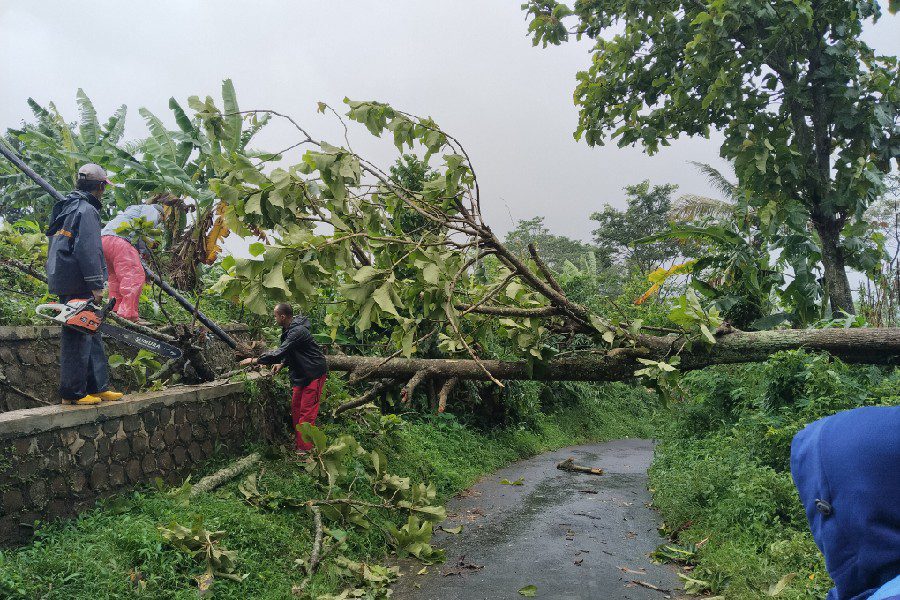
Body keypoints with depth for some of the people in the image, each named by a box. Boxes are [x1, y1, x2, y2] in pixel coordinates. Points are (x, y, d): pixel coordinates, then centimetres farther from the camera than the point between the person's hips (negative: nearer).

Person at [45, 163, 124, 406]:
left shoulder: (65, 208, 21)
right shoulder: (86, 210, -11)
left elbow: (57, 247, 24)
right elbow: (88, 250, -20)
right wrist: (97, 286, -19)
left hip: (62, 283, 10)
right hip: (78, 285, -10)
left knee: (91, 336, 12)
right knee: (78, 336, -7)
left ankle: (98, 387, 15)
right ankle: (72, 393, -3)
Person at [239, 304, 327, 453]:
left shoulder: (298, 331, -26)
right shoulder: (289, 330, 7)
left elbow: (280, 352, -31)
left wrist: (255, 360, -23)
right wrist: (282, 363, 2)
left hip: (314, 373, -10)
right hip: (302, 374, 10)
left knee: (306, 412, -9)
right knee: (295, 407, 15)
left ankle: (304, 449, -5)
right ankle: (298, 441, 27)